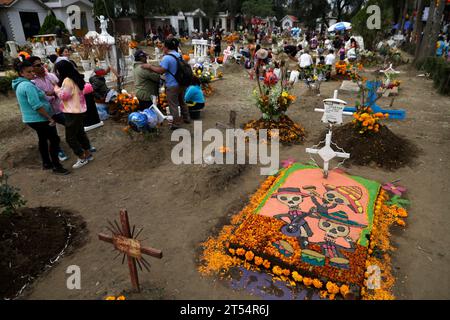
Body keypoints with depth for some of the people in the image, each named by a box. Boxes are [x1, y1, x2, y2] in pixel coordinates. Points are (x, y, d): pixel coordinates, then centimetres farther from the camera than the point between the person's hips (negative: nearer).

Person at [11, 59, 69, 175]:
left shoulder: (20, 84, 9)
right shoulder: (28, 85, -24)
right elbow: (37, 106, -27)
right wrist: (50, 118, -22)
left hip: (31, 119, 11)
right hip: (39, 119, -11)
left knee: (43, 139, 20)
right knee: (54, 140, -4)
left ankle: (46, 163, 32)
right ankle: (56, 167, 1)